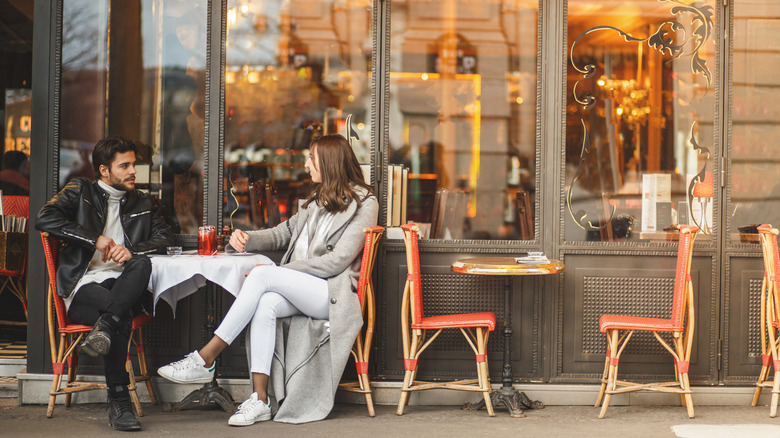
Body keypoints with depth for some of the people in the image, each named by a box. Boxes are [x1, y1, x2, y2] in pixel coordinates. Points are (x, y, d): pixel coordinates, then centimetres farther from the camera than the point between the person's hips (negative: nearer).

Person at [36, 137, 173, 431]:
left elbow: (163, 238, 10)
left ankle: (103, 328, -47)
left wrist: (132, 250, -11)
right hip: (82, 287, -3)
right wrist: (95, 239, -10)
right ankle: (118, 401, -35)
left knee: (143, 264, -32)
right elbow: (44, 219, -4)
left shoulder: (143, 204, 24)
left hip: (122, 284, 3)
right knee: (123, 315, -36)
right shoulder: (80, 192, 12)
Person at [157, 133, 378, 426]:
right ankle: (260, 400, -32)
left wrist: (281, 271, -16)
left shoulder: (364, 203, -2)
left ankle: (204, 360, -29)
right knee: (265, 304, -29)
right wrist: (246, 239, 4)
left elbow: (337, 260, -12)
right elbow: (282, 233, 27)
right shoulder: (316, 200, 24)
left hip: (335, 294, -7)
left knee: (262, 276, -28)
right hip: (300, 291, 7)